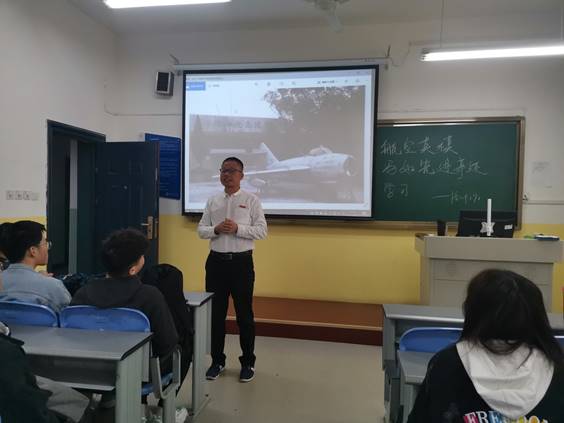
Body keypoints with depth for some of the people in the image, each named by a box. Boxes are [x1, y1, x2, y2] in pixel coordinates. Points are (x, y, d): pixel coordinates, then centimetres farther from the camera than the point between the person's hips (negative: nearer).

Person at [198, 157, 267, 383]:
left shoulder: (251, 200, -2)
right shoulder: (212, 201, 10)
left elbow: (262, 230, -8)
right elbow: (201, 230, 7)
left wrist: (237, 228, -20)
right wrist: (216, 229, -13)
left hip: (241, 262, -3)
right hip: (216, 261, 4)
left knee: (244, 314, 6)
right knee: (215, 313, 10)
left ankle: (248, 362, 21)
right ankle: (217, 360, 26)